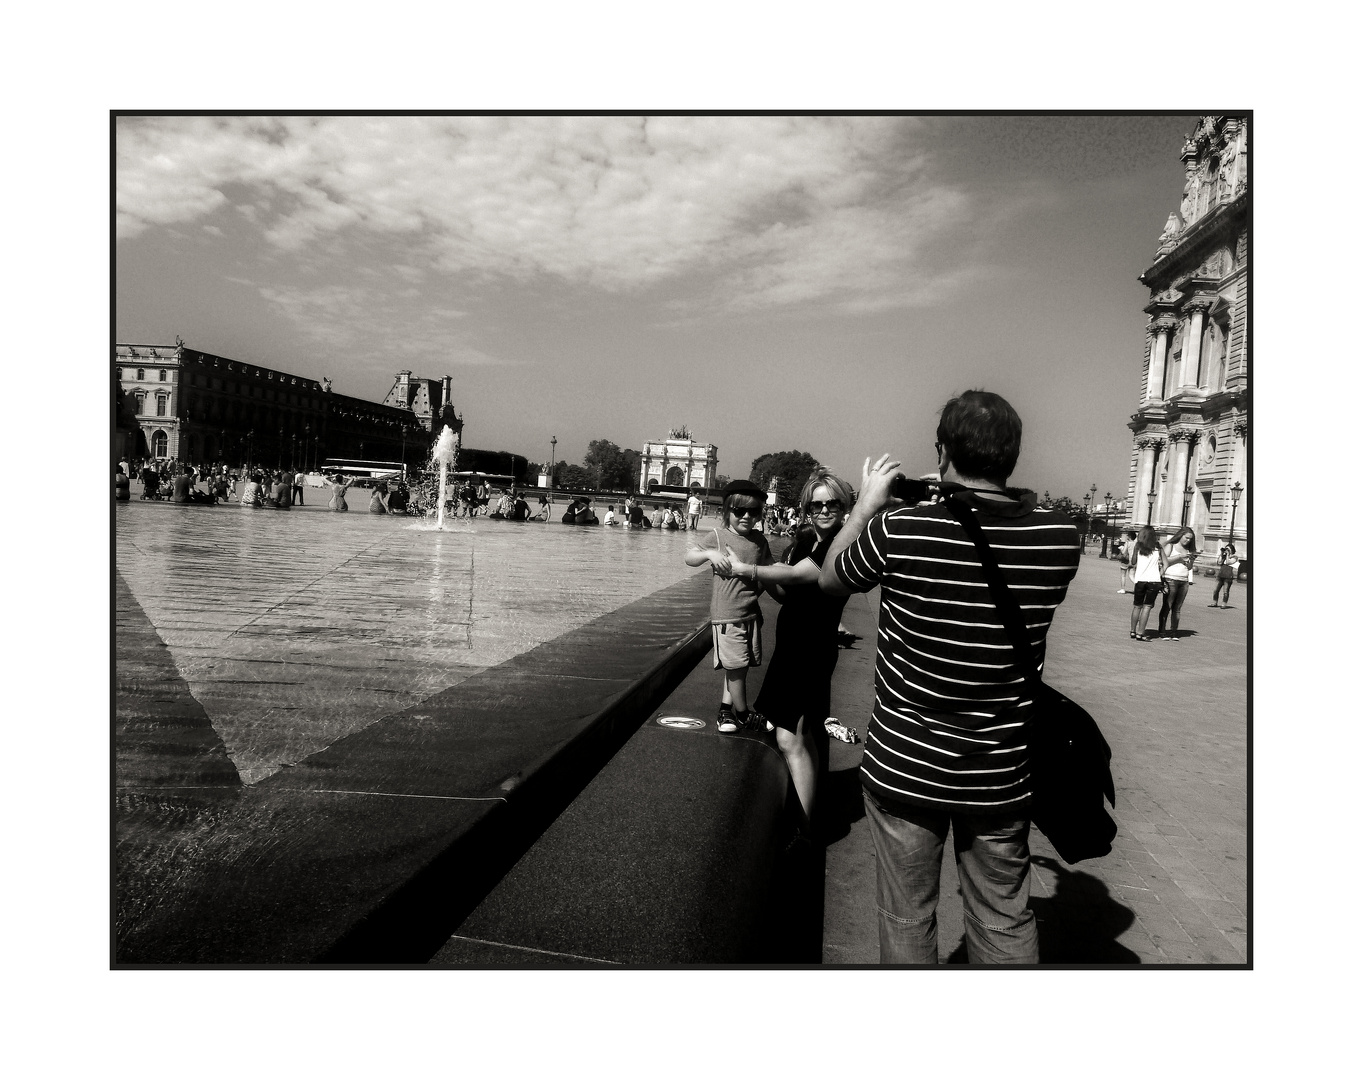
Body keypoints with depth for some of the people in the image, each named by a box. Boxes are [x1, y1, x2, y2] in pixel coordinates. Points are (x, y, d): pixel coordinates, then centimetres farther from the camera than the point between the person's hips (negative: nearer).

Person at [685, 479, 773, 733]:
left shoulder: (759, 540, 8)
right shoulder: (717, 536, -4)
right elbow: (689, 558, -7)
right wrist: (709, 553, -26)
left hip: (751, 613, 5)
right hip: (726, 614, -5)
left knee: (739, 666, 9)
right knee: (736, 666, -1)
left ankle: (726, 710, 22)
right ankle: (743, 715, 16)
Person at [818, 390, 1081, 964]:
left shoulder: (898, 529, -19)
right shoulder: (1059, 537, -11)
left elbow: (829, 579, 1)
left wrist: (866, 505, 11)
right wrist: (1018, 499, 12)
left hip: (904, 770, -2)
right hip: (1001, 775, 3)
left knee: (906, 921, 16)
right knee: (1005, 924, 20)